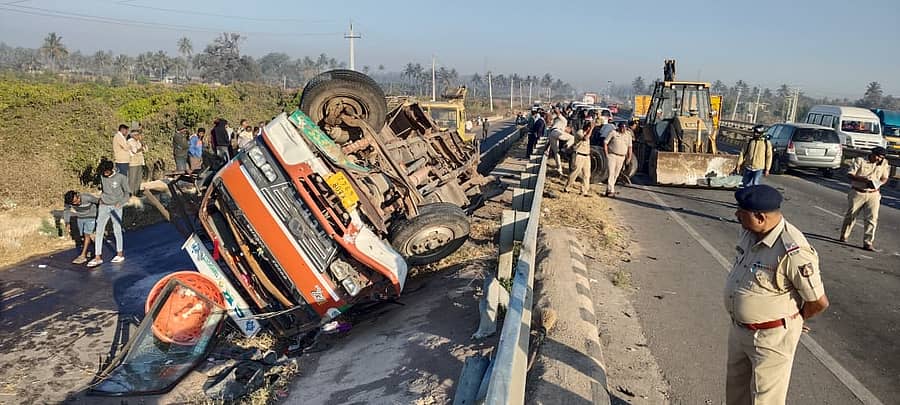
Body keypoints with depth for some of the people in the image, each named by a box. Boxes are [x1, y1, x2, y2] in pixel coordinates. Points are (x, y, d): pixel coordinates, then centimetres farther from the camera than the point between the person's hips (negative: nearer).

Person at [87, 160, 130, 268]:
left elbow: (127, 192, -4)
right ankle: (98, 257, -2)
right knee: (99, 230, -3)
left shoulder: (121, 177, -10)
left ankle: (120, 254, 19)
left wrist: (121, 202, -16)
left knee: (117, 230, 4)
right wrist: (101, 198, 6)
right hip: (103, 206, 4)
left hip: (116, 207, -4)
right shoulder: (102, 177, 3)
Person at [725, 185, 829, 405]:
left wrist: (792, 320, -2)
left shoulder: (792, 251, -29)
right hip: (739, 328, 8)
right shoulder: (749, 232, -5)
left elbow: (819, 302, -19)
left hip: (771, 337, -7)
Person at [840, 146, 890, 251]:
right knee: (851, 216, 9)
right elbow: (850, 174, -8)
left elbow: (884, 178, 15)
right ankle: (844, 236, 29)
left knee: (872, 218, -9)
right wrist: (864, 179, -22)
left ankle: (868, 243, -7)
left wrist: (879, 183, -8)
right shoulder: (860, 161, -4)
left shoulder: (884, 164, 6)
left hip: (873, 194, 2)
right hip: (857, 192, -2)